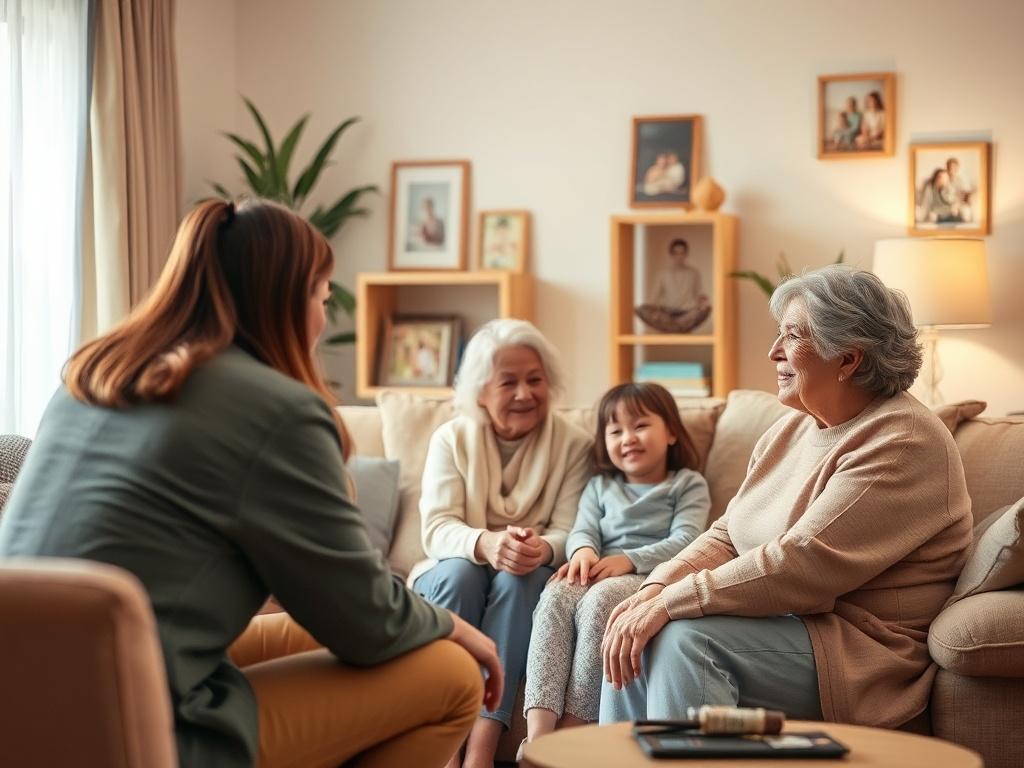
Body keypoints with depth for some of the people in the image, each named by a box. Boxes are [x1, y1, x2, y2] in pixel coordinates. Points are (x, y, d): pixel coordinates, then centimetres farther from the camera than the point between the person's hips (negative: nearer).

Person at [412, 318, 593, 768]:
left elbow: (569, 532, -11)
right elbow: (436, 528, -14)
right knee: (459, 570, -33)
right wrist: (485, 543, -37)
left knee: (519, 576, -33)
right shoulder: (451, 439, -1)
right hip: (452, 576, 0)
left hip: (529, 581, 0)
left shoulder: (573, 445, -2)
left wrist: (541, 549, -37)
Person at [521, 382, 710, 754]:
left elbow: (685, 540, -2)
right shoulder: (599, 486, 27)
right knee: (556, 594, -31)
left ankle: (573, 732, -37)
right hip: (598, 574, 4)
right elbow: (583, 529, 11)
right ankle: (537, 734, -45)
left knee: (599, 599, -37)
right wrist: (583, 550, -16)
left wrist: (628, 560, -17)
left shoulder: (688, 484, 14)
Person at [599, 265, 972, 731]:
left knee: (684, 637, -27)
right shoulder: (792, 430, 12)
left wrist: (670, 603, -24)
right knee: (633, 639, -9)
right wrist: (656, 589, -8)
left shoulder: (902, 442, -17)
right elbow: (726, 536, 11)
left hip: (862, 650, -8)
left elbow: (801, 563, -25)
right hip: (779, 619, 8)